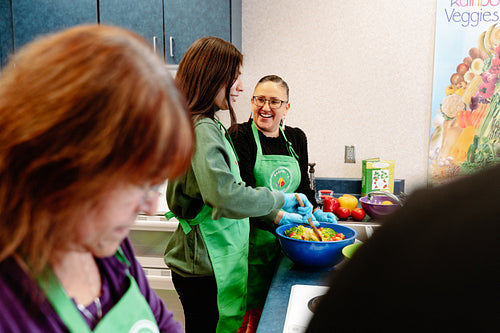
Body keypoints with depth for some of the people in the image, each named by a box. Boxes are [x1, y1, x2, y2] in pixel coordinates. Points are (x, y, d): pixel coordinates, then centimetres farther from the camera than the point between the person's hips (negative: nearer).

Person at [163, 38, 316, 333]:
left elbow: (232, 191, 18)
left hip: (207, 262, 10)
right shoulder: (202, 129, -19)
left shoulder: (210, 126, 14)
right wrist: (281, 199, -16)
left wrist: (276, 216, 12)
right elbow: (227, 198, -30)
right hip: (206, 266, -10)